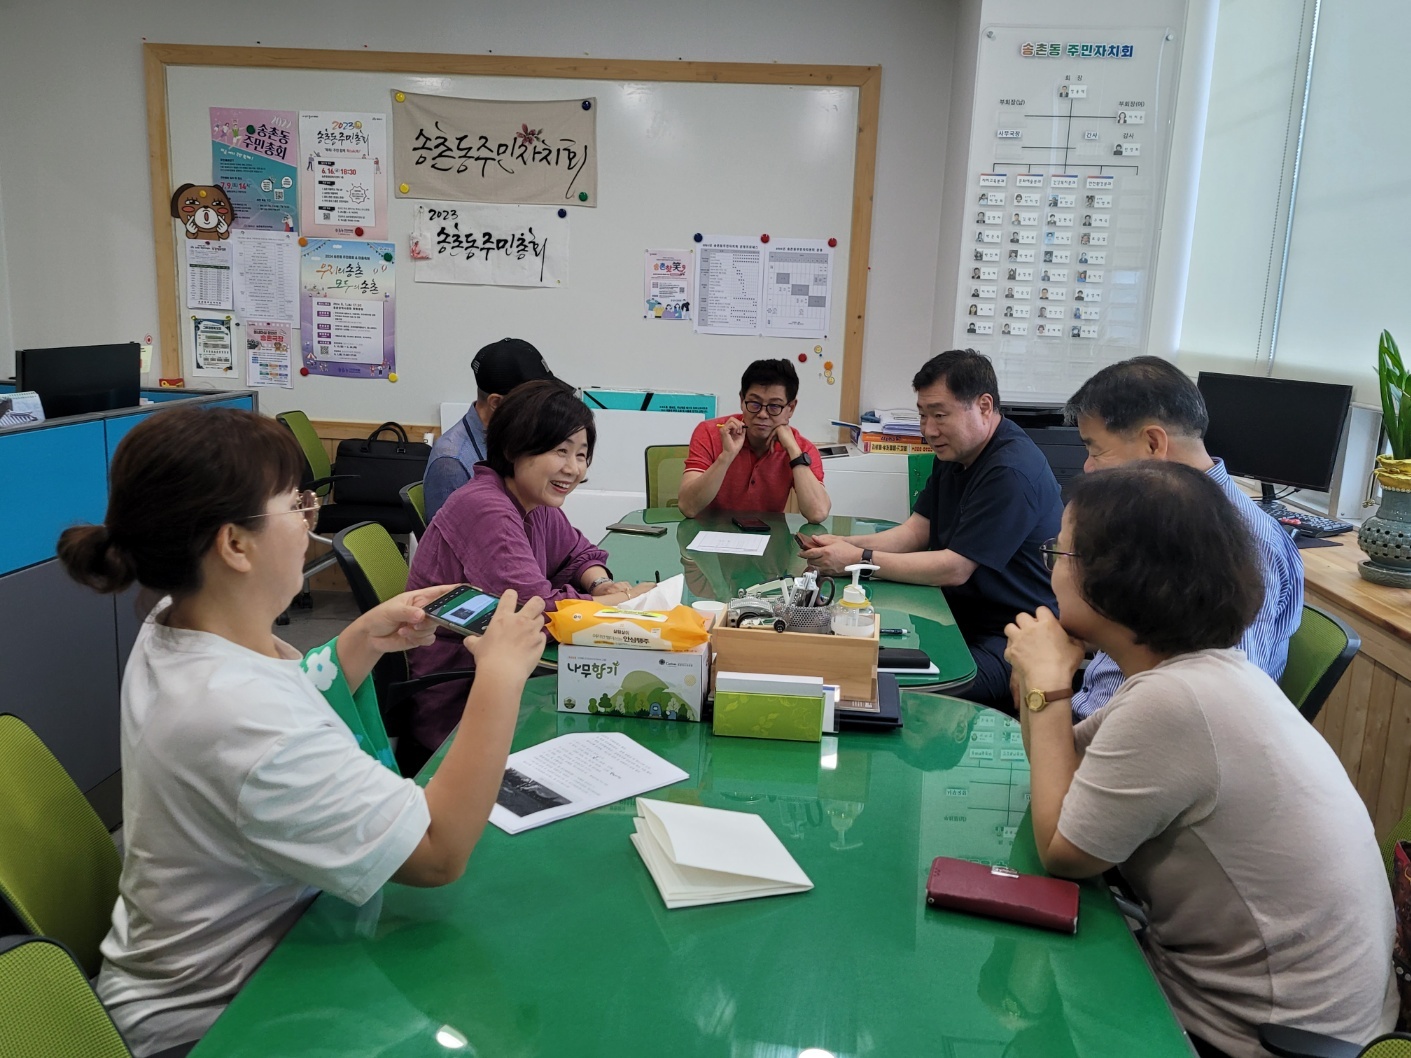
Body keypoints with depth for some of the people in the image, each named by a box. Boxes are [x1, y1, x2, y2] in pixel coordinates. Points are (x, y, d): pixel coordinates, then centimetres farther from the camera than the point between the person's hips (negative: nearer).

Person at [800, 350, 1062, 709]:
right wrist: (845, 544, -8)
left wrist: (860, 559, -19)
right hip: (964, 620, 9)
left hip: (1018, 640, -9)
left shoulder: (1012, 471, -22)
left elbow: (954, 569, -22)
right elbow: (915, 531, 8)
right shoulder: (954, 453, 10)